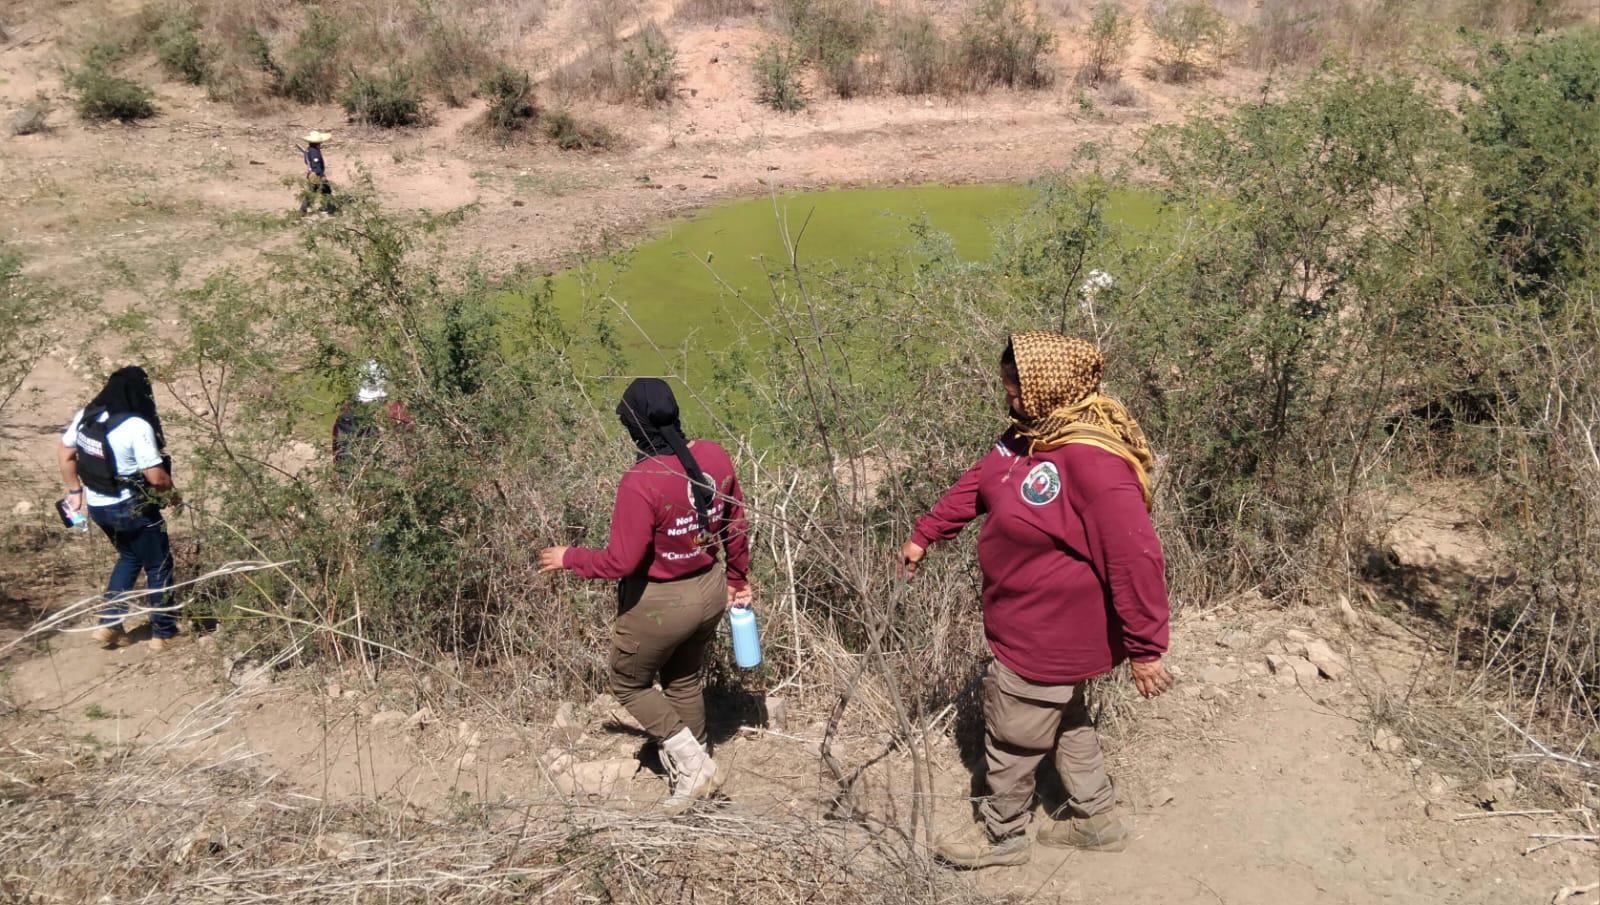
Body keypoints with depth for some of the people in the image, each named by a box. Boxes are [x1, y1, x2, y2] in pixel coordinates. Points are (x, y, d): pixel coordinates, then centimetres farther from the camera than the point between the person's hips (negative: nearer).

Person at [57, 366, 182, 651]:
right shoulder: (136, 426, -24)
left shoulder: (85, 415, -1)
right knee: (159, 567, 11)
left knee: (129, 557, 28)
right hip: (132, 509, -7)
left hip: (96, 506, 7)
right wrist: (173, 495, -4)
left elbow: (65, 454, 10)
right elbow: (156, 476, -23)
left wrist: (75, 490, 20)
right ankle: (163, 633, 20)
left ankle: (108, 624, 25)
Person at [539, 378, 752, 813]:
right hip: (710, 591, 7)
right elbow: (735, 526, 3)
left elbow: (620, 561, -25)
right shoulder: (715, 457, -10)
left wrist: (568, 557, -7)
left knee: (629, 684, 21)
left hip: (658, 605, -6)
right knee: (685, 680, 27)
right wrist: (738, 577, 19)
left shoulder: (641, 481, -29)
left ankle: (691, 762, 17)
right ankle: (696, 770, 42)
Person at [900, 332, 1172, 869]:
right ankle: (1095, 820, 45)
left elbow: (1136, 559, -30)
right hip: (1035, 621, 9)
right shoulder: (1032, 432, -3)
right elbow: (977, 482, 11)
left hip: (1048, 634, -9)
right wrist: (924, 535, 15)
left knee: (1013, 736, 10)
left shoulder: (1095, 461, -33)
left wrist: (1145, 649, -24)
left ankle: (1002, 835, 34)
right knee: (1065, 718, 26)